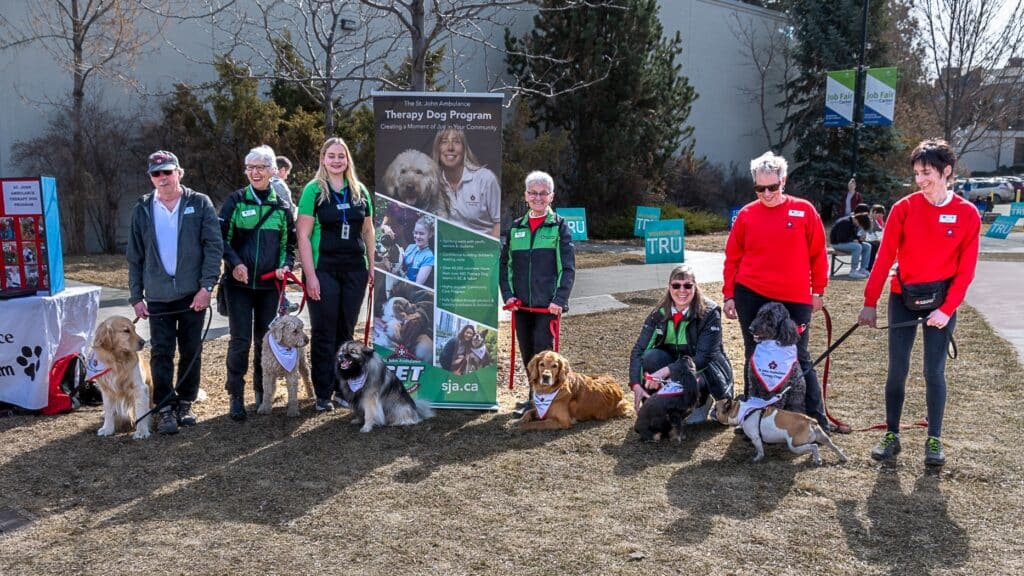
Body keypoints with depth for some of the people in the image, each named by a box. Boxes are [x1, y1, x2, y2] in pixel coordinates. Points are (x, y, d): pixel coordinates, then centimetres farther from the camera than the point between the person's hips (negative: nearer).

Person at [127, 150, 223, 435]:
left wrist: (206, 286, -13)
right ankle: (165, 408, 8)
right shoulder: (142, 209, 8)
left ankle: (185, 404, 20)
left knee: (191, 352, 7)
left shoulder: (200, 204, 0)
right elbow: (135, 257, 10)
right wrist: (136, 296, 5)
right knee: (161, 353, 0)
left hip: (193, 294, -1)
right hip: (158, 296, 1)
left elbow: (214, 246, -5)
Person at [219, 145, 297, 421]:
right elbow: (220, 236, -2)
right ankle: (236, 397, 6)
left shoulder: (282, 204, 6)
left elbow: (290, 242, 13)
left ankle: (263, 392, 23)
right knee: (240, 340, -4)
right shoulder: (236, 200, 1)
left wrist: (286, 266, -5)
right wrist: (234, 263, -17)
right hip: (239, 282, -2)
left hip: (270, 284, 2)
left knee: (265, 340, 9)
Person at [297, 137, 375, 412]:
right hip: (323, 270, -4)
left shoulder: (359, 191, 8)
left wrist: (372, 266, 9)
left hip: (355, 270, 4)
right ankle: (323, 394, 9)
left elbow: (368, 230, 16)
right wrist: (310, 275, -13)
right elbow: (303, 236, -7)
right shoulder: (314, 190, -4)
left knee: (346, 331, 11)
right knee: (324, 333, 1)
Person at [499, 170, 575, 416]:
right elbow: (504, 263, 12)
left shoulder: (559, 226, 0)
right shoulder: (515, 228, 11)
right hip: (521, 303, 4)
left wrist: (559, 299, -14)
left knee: (543, 350, -7)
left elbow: (568, 267, -4)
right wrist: (508, 294, -1)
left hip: (548, 303, -4)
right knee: (527, 352, 10)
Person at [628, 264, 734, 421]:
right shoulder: (659, 314, -8)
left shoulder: (709, 313, -19)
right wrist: (636, 385, -31)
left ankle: (701, 401, -2)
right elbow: (638, 350, -14)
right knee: (651, 356, -27)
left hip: (705, 369, -3)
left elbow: (703, 357, -27)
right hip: (675, 364, 3)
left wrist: (665, 371, -37)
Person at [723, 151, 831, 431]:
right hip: (751, 297, 2)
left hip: (794, 299, -1)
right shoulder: (746, 214, 2)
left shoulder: (804, 210, -1)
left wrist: (818, 291, 4)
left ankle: (817, 418, 12)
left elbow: (818, 254, 4)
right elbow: (733, 258, 6)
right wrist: (729, 295, 4)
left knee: (798, 358, 3)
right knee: (754, 357, 10)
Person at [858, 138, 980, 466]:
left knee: (934, 372, 3)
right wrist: (870, 302, -4)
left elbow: (966, 269, -4)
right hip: (903, 298, 1)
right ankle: (891, 435, 15)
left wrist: (947, 309, -11)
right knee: (897, 370, 3)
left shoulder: (967, 215, -4)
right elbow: (885, 257, -3)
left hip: (941, 302, -1)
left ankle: (934, 440, 15)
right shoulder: (904, 209, -4)